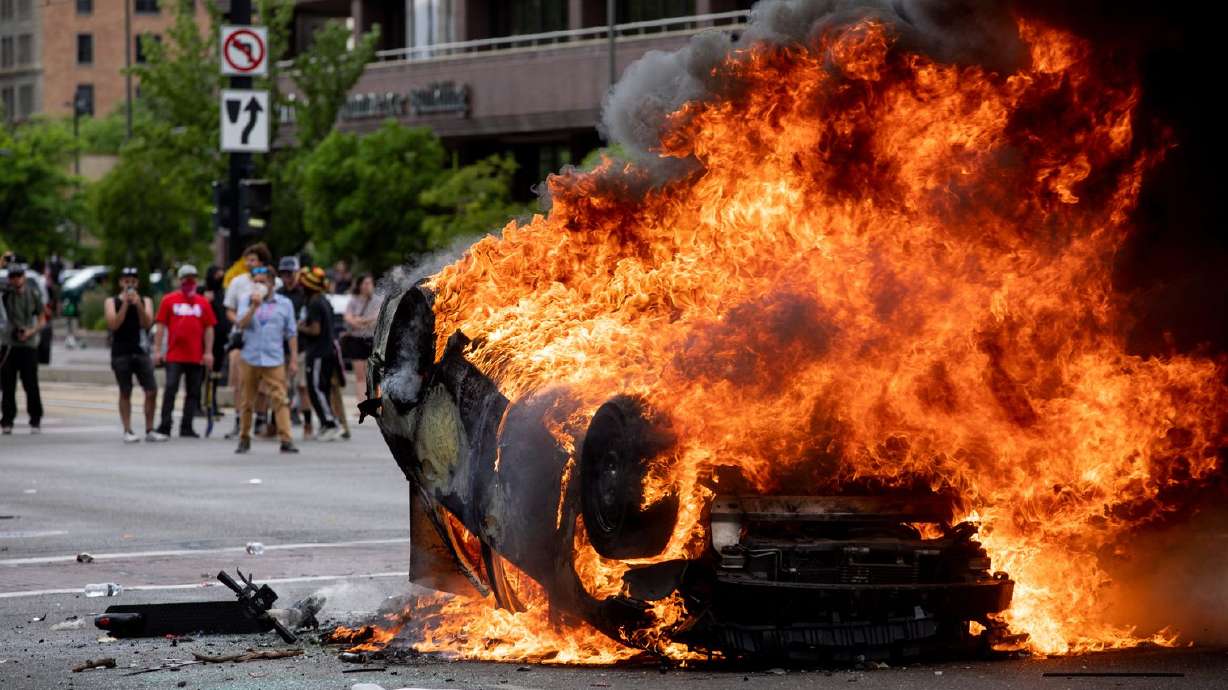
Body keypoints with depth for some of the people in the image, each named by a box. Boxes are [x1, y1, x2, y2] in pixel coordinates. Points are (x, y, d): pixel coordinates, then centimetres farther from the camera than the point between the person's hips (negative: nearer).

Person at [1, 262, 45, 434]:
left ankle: (35, 420, 9)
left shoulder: (33, 294, 2)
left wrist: (31, 332, -13)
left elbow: (42, 320, 5)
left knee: (30, 383, -2)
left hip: (29, 344, -1)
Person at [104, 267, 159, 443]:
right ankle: (128, 431, 3)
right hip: (121, 353, -2)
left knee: (152, 391, -5)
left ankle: (150, 430, 3)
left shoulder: (145, 301, 11)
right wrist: (125, 304, -12)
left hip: (141, 351, 2)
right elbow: (113, 324, -9)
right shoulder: (112, 302, 6)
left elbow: (147, 323, -3)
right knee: (125, 393, 0)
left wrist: (138, 304, -14)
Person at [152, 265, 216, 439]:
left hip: (196, 357, 3)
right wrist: (157, 350, -3)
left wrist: (208, 352, 1)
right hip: (174, 356, -3)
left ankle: (186, 427, 13)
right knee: (170, 389, -7)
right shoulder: (169, 300, 3)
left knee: (193, 392, 6)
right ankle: (164, 426, -3)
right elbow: (161, 326, 3)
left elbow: (209, 328, 8)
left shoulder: (203, 302, 7)